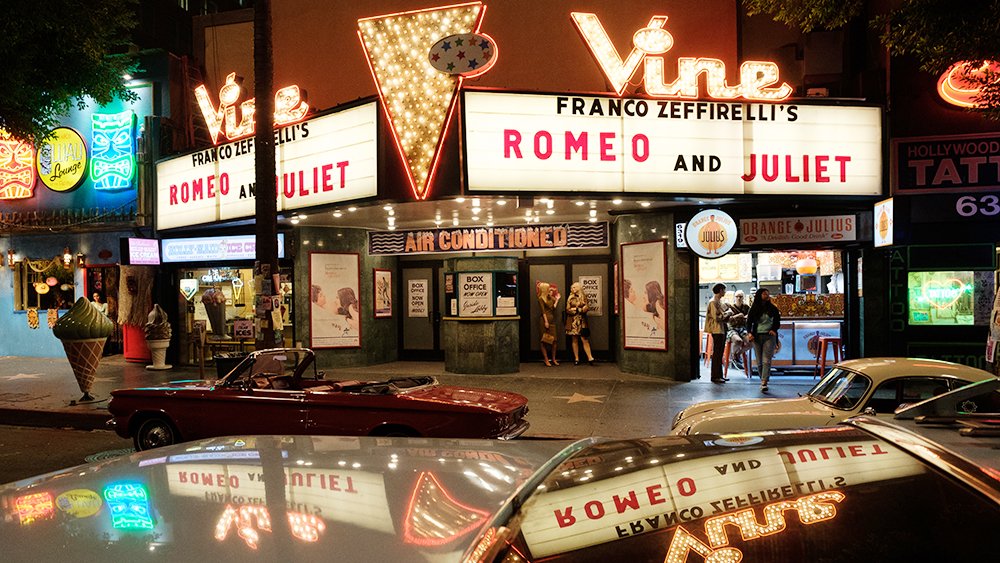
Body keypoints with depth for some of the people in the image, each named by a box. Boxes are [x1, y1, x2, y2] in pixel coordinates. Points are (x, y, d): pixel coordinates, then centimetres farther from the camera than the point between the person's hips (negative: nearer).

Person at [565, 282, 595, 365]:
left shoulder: (583, 297, 6)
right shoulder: (570, 298, 9)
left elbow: (587, 307, -1)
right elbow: (568, 310, 3)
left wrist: (575, 309, -11)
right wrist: (580, 309, -6)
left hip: (582, 321, -1)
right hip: (573, 321, 1)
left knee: (584, 339, -8)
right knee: (575, 340, 1)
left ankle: (590, 358, -10)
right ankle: (576, 359, 5)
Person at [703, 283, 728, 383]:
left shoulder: (719, 301, 16)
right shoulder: (713, 302, -12)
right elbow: (716, 317, -18)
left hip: (722, 329, 9)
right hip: (717, 330, -9)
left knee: (720, 353, 11)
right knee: (716, 353, -6)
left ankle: (719, 375, 16)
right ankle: (715, 376, -2)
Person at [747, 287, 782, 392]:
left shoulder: (772, 308, 8)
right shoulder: (753, 309, 7)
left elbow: (777, 321, 12)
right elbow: (749, 322, 5)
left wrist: (774, 330, -7)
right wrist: (749, 333, -12)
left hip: (769, 336, -1)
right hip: (757, 336, 1)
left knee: (766, 361, -12)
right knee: (759, 362, 5)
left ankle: (764, 384, -20)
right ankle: (763, 379, 20)